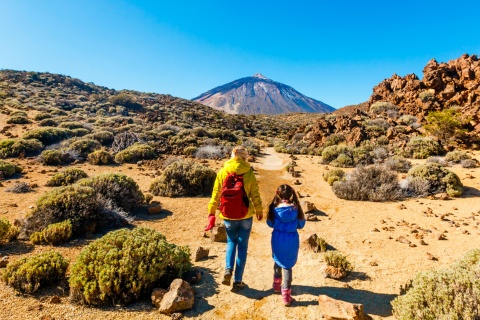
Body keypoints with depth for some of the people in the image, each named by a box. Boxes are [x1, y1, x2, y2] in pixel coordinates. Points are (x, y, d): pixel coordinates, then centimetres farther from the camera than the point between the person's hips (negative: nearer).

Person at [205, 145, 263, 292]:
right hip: (246, 215, -1)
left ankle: (228, 269, 5)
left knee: (231, 242, 24)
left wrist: (211, 213, 6)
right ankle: (238, 281, 17)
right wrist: (259, 211, 11)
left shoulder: (222, 172, -6)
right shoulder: (249, 173, -8)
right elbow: (255, 195, -3)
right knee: (242, 246, 12)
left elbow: (216, 195, -3)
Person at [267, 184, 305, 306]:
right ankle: (286, 293, 9)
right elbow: (301, 225, -1)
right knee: (288, 265, 10)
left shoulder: (274, 209, -11)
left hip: (277, 239, 1)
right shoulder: (296, 209, -12)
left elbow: (270, 224, 1)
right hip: (291, 240, -1)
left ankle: (277, 285, 41)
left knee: (278, 261, 24)